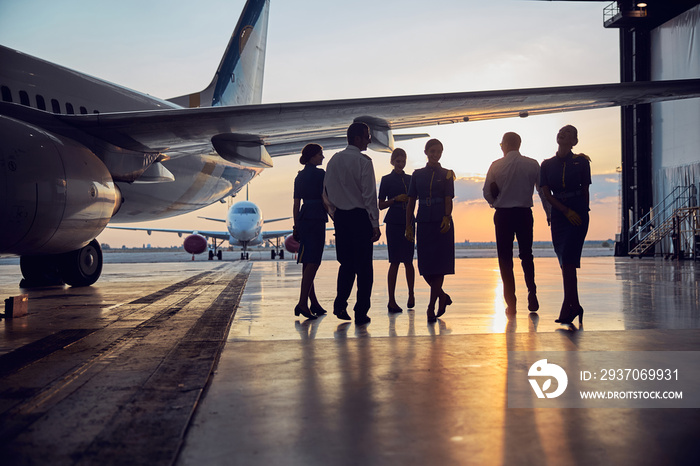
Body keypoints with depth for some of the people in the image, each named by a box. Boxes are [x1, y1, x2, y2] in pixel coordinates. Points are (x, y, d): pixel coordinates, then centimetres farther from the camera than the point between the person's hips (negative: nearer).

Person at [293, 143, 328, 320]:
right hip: (316, 220, -8)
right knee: (313, 262, -9)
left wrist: (296, 227, 17)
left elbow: (296, 204, 14)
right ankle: (302, 303, -15)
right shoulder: (320, 173, -8)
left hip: (303, 220, 8)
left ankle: (314, 303, 17)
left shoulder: (299, 176, 14)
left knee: (308, 263, 10)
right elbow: (325, 199, -12)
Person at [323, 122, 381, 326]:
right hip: (360, 216, -6)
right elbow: (369, 195, -14)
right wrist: (375, 224, -10)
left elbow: (326, 193, 11)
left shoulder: (334, 160, 8)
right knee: (363, 266, 2)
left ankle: (340, 305, 10)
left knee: (346, 263, 16)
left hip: (340, 217, 6)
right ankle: (361, 313, 5)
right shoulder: (363, 161, -12)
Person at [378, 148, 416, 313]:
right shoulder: (387, 180, 2)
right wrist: (396, 199, -13)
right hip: (394, 223, -3)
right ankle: (391, 301, -1)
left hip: (408, 222, 4)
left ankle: (411, 295, 22)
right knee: (395, 262, -6)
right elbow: (381, 205, 1)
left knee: (408, 261, 4)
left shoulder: (410, 179, 13)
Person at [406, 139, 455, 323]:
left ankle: (431, 308, 2)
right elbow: (411, 202, 9)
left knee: (438, 265, -4)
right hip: (424, 223, 3)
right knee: (425, 266, 1)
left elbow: (448, 200, -5)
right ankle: (443, 296, 25)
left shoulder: (446, 174, 5)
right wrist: (408, 225, 3)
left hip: (441, 224, -3)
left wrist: (447, 219, -21)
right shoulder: (417, 174, 10)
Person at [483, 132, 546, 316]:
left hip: (503, 215, -1)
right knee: (526, 255, 17)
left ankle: (511, 303, 4)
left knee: (505, 259, 5)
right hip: (525, 214, 1)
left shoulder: (496, 166, -4)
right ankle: (532, 293, 3)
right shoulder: (532, 164, -1)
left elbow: (486, 193, -2)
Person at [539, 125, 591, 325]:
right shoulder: (547, 165, 8)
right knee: (565, 262, 5)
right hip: (558, 215, 4)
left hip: (578, 214, -4)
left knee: (568, 260, -13)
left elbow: (585, 190, 7)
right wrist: (566, 211, -10)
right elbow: (547, 194, 1)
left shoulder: (581, 162, 3)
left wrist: (582, 212, 3)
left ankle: (567, 307, -11)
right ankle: (575, 305, 15)